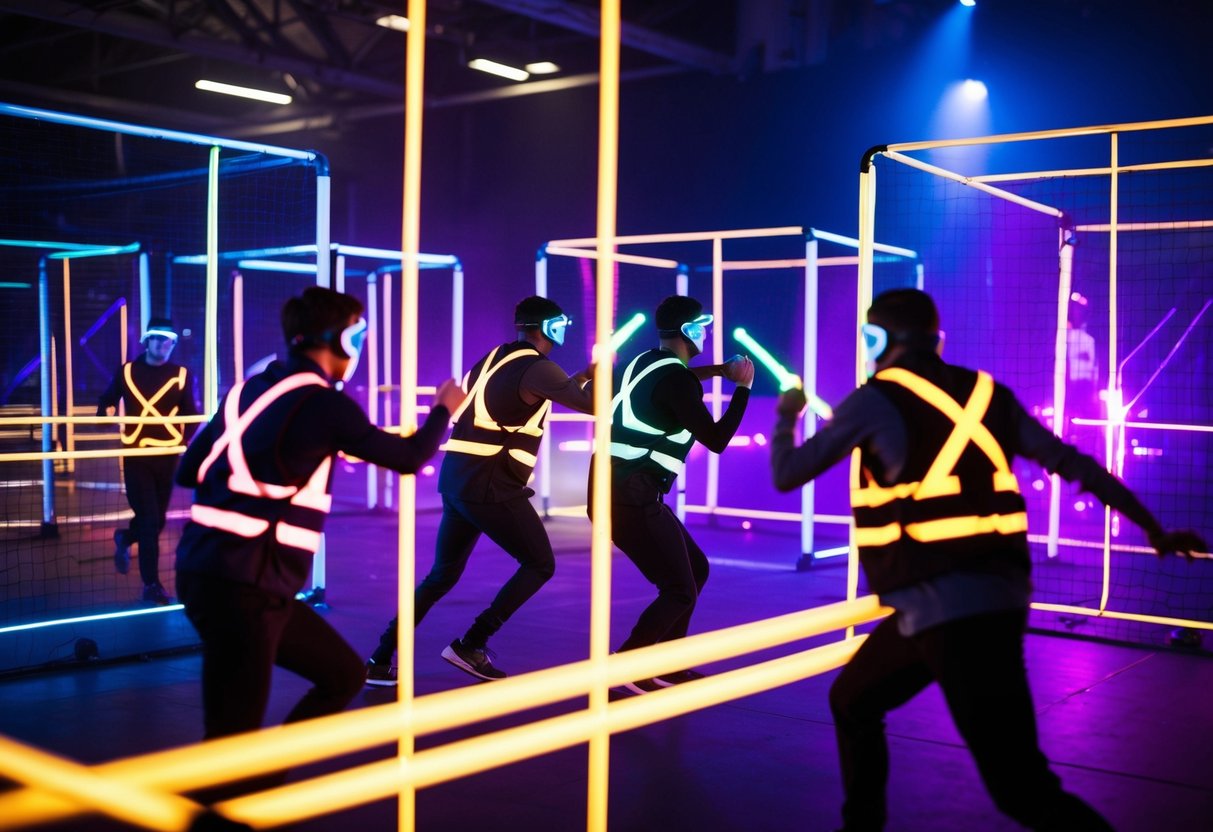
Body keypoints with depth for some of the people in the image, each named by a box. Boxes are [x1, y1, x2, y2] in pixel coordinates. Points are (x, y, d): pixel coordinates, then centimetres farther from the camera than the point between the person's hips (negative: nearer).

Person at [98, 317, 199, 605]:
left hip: (167, 455, 1)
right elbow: (106, 400, 17)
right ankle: (151, 585, 3)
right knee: (149, 520, -6)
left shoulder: (181, 375, 1)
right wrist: (107, 412, 1)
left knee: (157, 519, 11)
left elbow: (192, 415, 0)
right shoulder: (127, 371, 4)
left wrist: (184, 439, -11)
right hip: (135, 455, -1)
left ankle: (125, 538, 46)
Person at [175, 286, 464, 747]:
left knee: (343, 674, 16)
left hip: (211, 571, 9)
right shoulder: (323, 402, -8)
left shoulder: (249, 389, 13)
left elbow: (188, 471, 17)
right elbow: (408, 457, 4)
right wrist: (443, 408, 22)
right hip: (240, 587, -9)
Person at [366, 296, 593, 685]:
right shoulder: (536, 367, -8)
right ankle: (469, 646, 1)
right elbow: (591, 404, -15)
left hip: (457, 477, 9)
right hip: (490, 484, -9)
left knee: (443, 574, 17)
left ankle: (380, 660, 14)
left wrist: (583, 375, 32)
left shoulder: (496, 358, 18)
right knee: (540, 565, 4)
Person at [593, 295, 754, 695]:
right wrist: (743, 386, -2)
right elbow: (716, 440, -11)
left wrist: (716, 370, 32)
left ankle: (667, 666, 21)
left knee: (696, 568, 16)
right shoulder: (678, 379, -13)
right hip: (631, 497, -9)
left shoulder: (646, 361, 14)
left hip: (618, 491, 9)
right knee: (680, 592, -5)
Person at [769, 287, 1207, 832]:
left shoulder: (875, 400, -4)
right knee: (852, 701, 24)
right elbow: (1075, 465, 11)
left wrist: (787, 416, 23)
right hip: (994, 592, 8)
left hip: (949, 606, -8)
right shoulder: (986, 393, 12)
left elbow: (786, 476, 3)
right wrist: (1155, 531, 19)